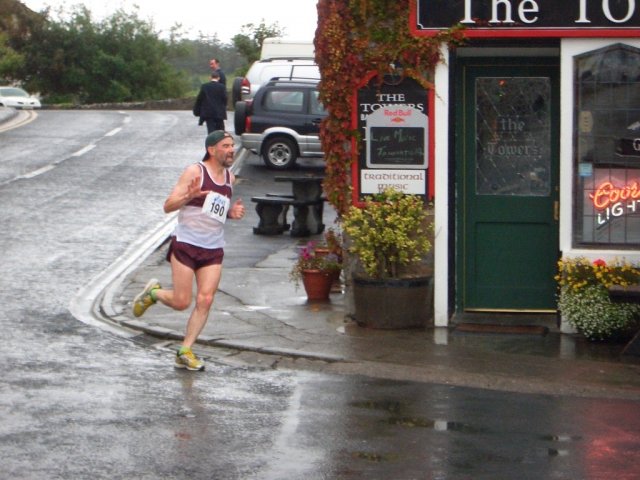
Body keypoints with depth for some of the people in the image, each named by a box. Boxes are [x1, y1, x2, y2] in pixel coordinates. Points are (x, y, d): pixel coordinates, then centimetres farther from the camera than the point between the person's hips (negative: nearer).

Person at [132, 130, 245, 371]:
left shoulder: (230, 178, 12)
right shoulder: (195, 172, -8)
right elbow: (168, 206, -10)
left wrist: (232, 212, 5)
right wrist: (189, 196, -29)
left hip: (214, 250, 5)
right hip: (185, 245, -5)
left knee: (205, 301, -7)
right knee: (181, 302, -5)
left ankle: (185, 352, 1)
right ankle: (153, 292, 27)